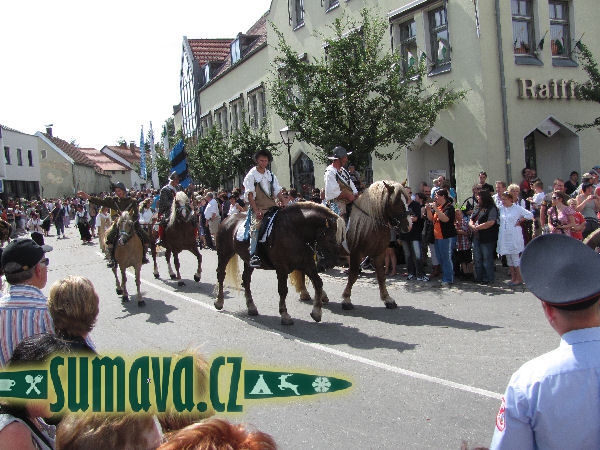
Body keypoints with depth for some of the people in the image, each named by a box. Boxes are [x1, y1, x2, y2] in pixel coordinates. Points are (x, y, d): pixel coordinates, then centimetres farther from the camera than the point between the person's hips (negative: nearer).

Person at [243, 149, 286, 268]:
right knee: (256, 226, -25)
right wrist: (256, 211, -17)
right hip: (257, 208, -5)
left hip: (272, 207, 5)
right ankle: (253, 256, -28)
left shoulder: (271, 176, 17)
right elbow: (249, 195, -7)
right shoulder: (251, 175, 2)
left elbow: (278, 192, 14)